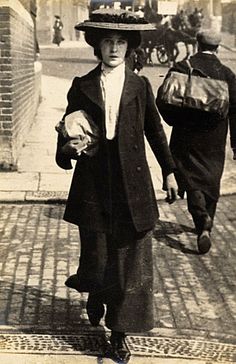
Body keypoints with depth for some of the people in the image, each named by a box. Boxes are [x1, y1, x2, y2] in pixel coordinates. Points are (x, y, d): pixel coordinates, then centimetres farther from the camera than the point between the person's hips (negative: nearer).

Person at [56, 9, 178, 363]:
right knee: (96, 256, 7)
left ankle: (119, 332, 18)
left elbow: (155, 130, 13)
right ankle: (96, 297, 43)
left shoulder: (140, 86, 4)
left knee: (132, 261, 2)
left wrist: (169, 171, 17)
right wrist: (69, 147, -14)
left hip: (132, 186, 0)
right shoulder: (81, 86, 3)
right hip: (94, 187, 0)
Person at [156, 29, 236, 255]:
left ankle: (201, 216, -21)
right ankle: (205, 225, 21)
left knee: (191, 179, 3)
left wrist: (177, 122, 10)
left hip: (186, 137, -1)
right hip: (214, 140, 1)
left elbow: (161, 100, -6)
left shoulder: (181, 68, -3)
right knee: (210, 181, 14)